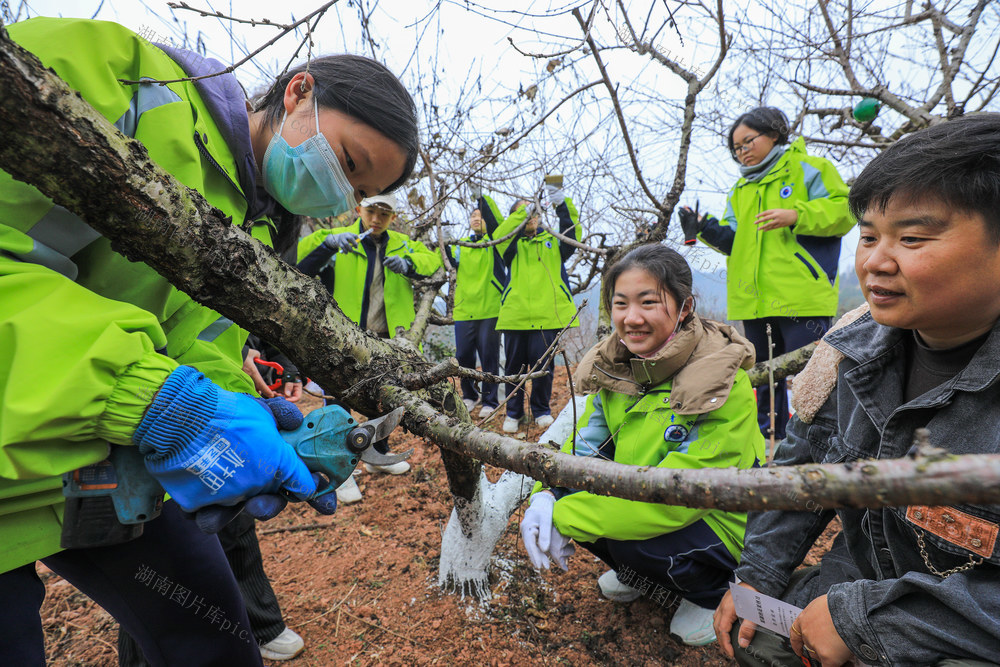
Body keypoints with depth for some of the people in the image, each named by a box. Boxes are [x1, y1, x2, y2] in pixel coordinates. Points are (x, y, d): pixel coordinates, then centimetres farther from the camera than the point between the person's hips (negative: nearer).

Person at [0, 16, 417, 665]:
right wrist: (156, 400, -36)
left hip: (108, 477, 7)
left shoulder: (258, 237, 4)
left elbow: (203, 351, -1)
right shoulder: (117, 71, -18)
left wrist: (225, 404, -22)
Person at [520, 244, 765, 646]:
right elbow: (585, 443, -4)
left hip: (719, 522, -5)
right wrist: (546, 496, -24)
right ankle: (636, 573, 13)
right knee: (566, 486, -15)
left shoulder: (725, 385, -28)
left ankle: (712, 594, 3)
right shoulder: (615, 365, -9)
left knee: (630, 537, -31)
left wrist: (565, 518, -32)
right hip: (648, 505, 6)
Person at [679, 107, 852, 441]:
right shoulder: (740, 190, 23)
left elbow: (843, 211, -4)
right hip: (755, 300, 6)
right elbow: (734, 240, 15)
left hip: (801, 297, -6)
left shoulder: (809, 169, 6)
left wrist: (796, 216, -18)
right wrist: (704, 229, -3)